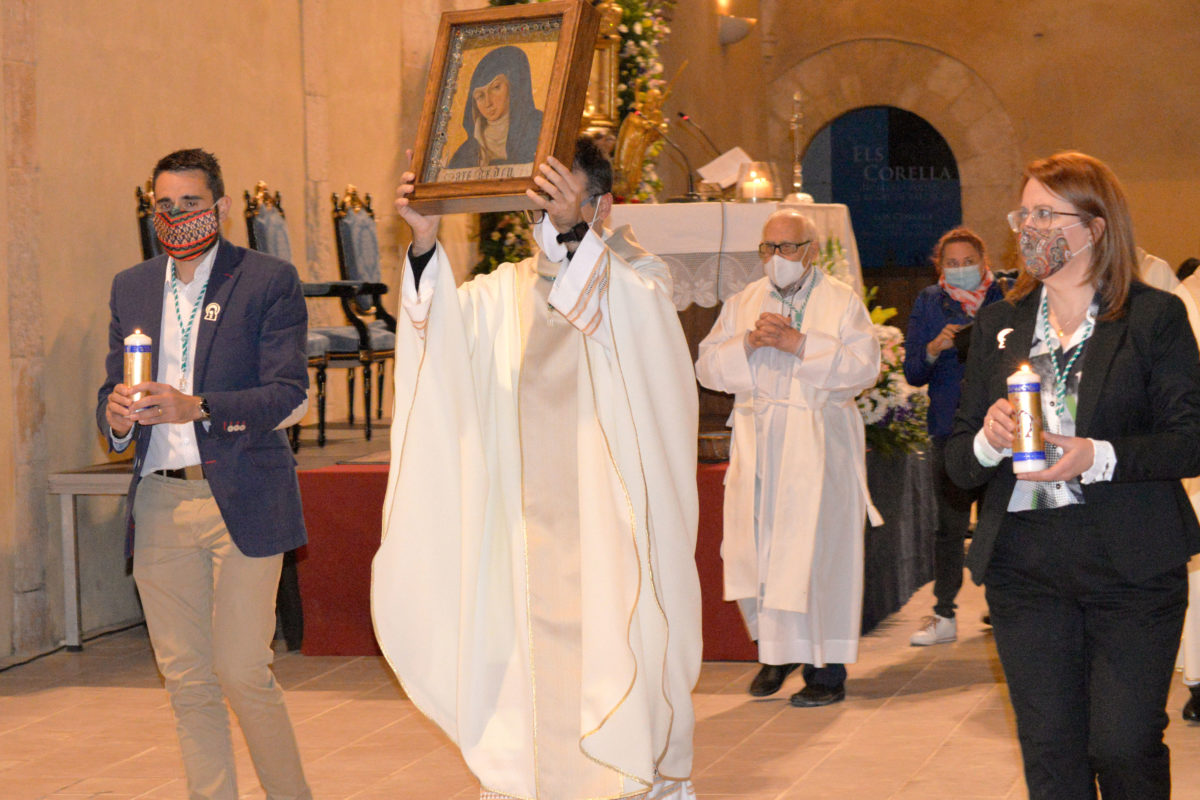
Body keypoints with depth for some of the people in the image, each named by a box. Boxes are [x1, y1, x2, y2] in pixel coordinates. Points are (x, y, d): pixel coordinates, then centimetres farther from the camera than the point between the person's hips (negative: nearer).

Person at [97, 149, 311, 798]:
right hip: (159, 504, 4)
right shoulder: (131, 288, 15)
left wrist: (196, 407, -22)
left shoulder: (269, 281, -1)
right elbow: (113, 394, 15)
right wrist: (117, 413, -9)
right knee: (187, 682, 6)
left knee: (243, 674, -7)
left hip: (242, 501, -4)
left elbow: (291, 396, -9)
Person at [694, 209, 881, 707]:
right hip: (757, 444, 4)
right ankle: (776, 648, 23)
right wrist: (749, 343, -10)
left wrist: (797, 343, -16)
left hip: (818, 445, -4)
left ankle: (826, 668, 3)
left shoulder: (842, 301, 4)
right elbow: (707, 367, 8)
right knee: (753, 549, 3)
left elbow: (863, 366, -10)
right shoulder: (743, 303, 16)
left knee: (818, 549, -5)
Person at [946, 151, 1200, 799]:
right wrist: (986, 443, -10)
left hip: (1131, 564, -4)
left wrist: (1101, 455, -21)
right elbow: (957, 459, 13)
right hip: (1025, 568, 4)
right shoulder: (997, 323, 14)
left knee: (1124, 747, -4)